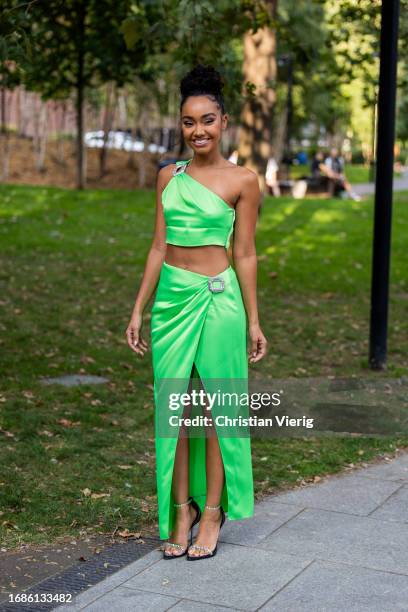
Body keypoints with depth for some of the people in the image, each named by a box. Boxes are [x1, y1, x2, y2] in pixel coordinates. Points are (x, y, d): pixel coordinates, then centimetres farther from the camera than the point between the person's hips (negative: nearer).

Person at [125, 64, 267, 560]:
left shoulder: (241, 180, -3)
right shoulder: (169, 176, 9)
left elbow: (244, 253, -1)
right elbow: (159, 246, 10)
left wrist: (253, 320, -1)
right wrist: (138, 309, 7)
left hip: (216, 299, -4)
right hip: (170, 297, 4)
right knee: (173, 407, 7)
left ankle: (212, 511, 16)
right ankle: (181, 510, 18)